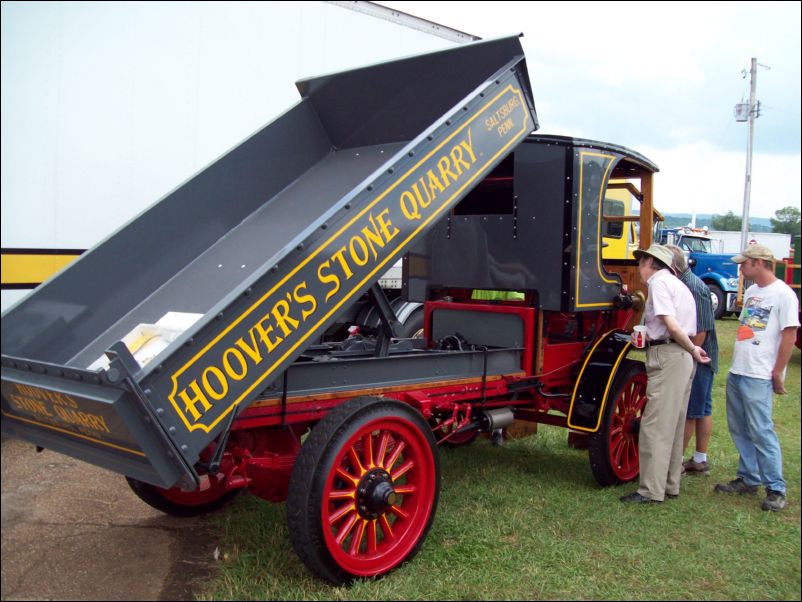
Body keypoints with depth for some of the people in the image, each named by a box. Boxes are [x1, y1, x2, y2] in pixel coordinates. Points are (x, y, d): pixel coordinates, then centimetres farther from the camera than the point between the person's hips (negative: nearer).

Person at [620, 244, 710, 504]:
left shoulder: (659, 282, -9)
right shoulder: (677, 284, 21)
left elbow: (672, 325, -19)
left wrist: (692, 350, -7)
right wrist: (649, 337, 10)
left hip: (667, 357, -10)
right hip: (682, 357, 10)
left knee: (655, 426, -6)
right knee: (673, 425, 14)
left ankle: (651, 490, -3)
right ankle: (670, 485, 22)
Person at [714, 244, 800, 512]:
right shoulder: (751, 291, 13)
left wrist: (777, 374, -12)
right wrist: (739, 362, 16)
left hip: (758, 376, -9)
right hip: (736, 371, 9)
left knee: (761, 431, -6)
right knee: (739, 429, 14)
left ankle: (776, 489, 3)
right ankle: (748, 479, 26)